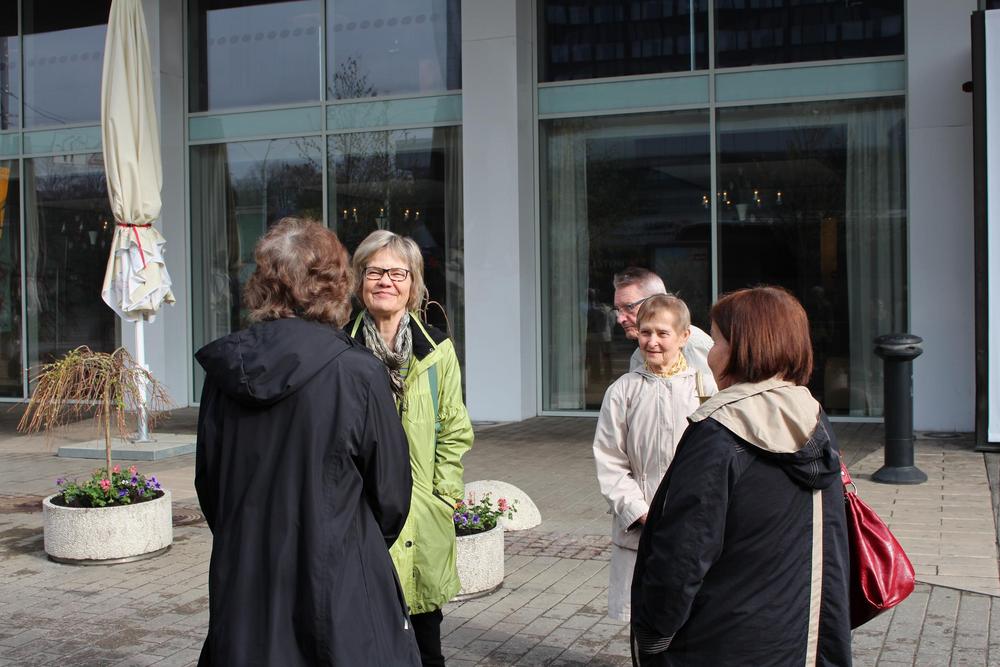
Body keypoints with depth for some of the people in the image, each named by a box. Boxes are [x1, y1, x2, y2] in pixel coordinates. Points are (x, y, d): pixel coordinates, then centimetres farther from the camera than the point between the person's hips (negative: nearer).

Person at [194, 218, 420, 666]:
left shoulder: (223, 369, -3)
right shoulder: (356, 373, -15)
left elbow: (207, 479, 7)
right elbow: (390, 490, -6)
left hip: (241, 582, 4)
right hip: (337, 581, -4)